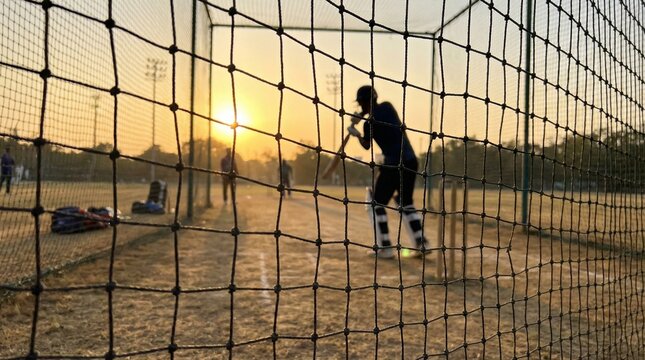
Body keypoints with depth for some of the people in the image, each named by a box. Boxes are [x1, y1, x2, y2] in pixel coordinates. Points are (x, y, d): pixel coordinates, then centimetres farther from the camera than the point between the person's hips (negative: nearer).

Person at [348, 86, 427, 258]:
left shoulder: (369, 123, -7)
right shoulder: (387, 106, 7)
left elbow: (366, 145, 12)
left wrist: (356, 134, 28)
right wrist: (366, 115, 23)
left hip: (393, 164, -7)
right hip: (411, 161, 7)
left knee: (377, 203, 7)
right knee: (407, 203, 18)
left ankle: (385, 247, 2)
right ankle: (421, 243, 12)